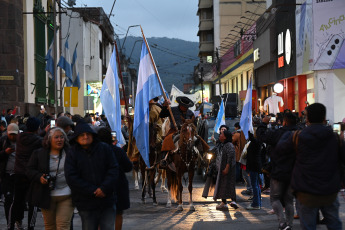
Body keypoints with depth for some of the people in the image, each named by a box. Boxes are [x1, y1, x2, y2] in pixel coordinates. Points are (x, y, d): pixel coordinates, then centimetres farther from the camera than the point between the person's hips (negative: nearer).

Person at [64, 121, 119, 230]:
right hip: (86, 203, -1)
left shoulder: (104, 148, 4)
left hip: (107, 199, 1)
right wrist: (93, 191, -13)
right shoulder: (72, 153, 1)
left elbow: (114, 169, 2)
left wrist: (104, 188, -13)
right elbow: (71, 178, -6)